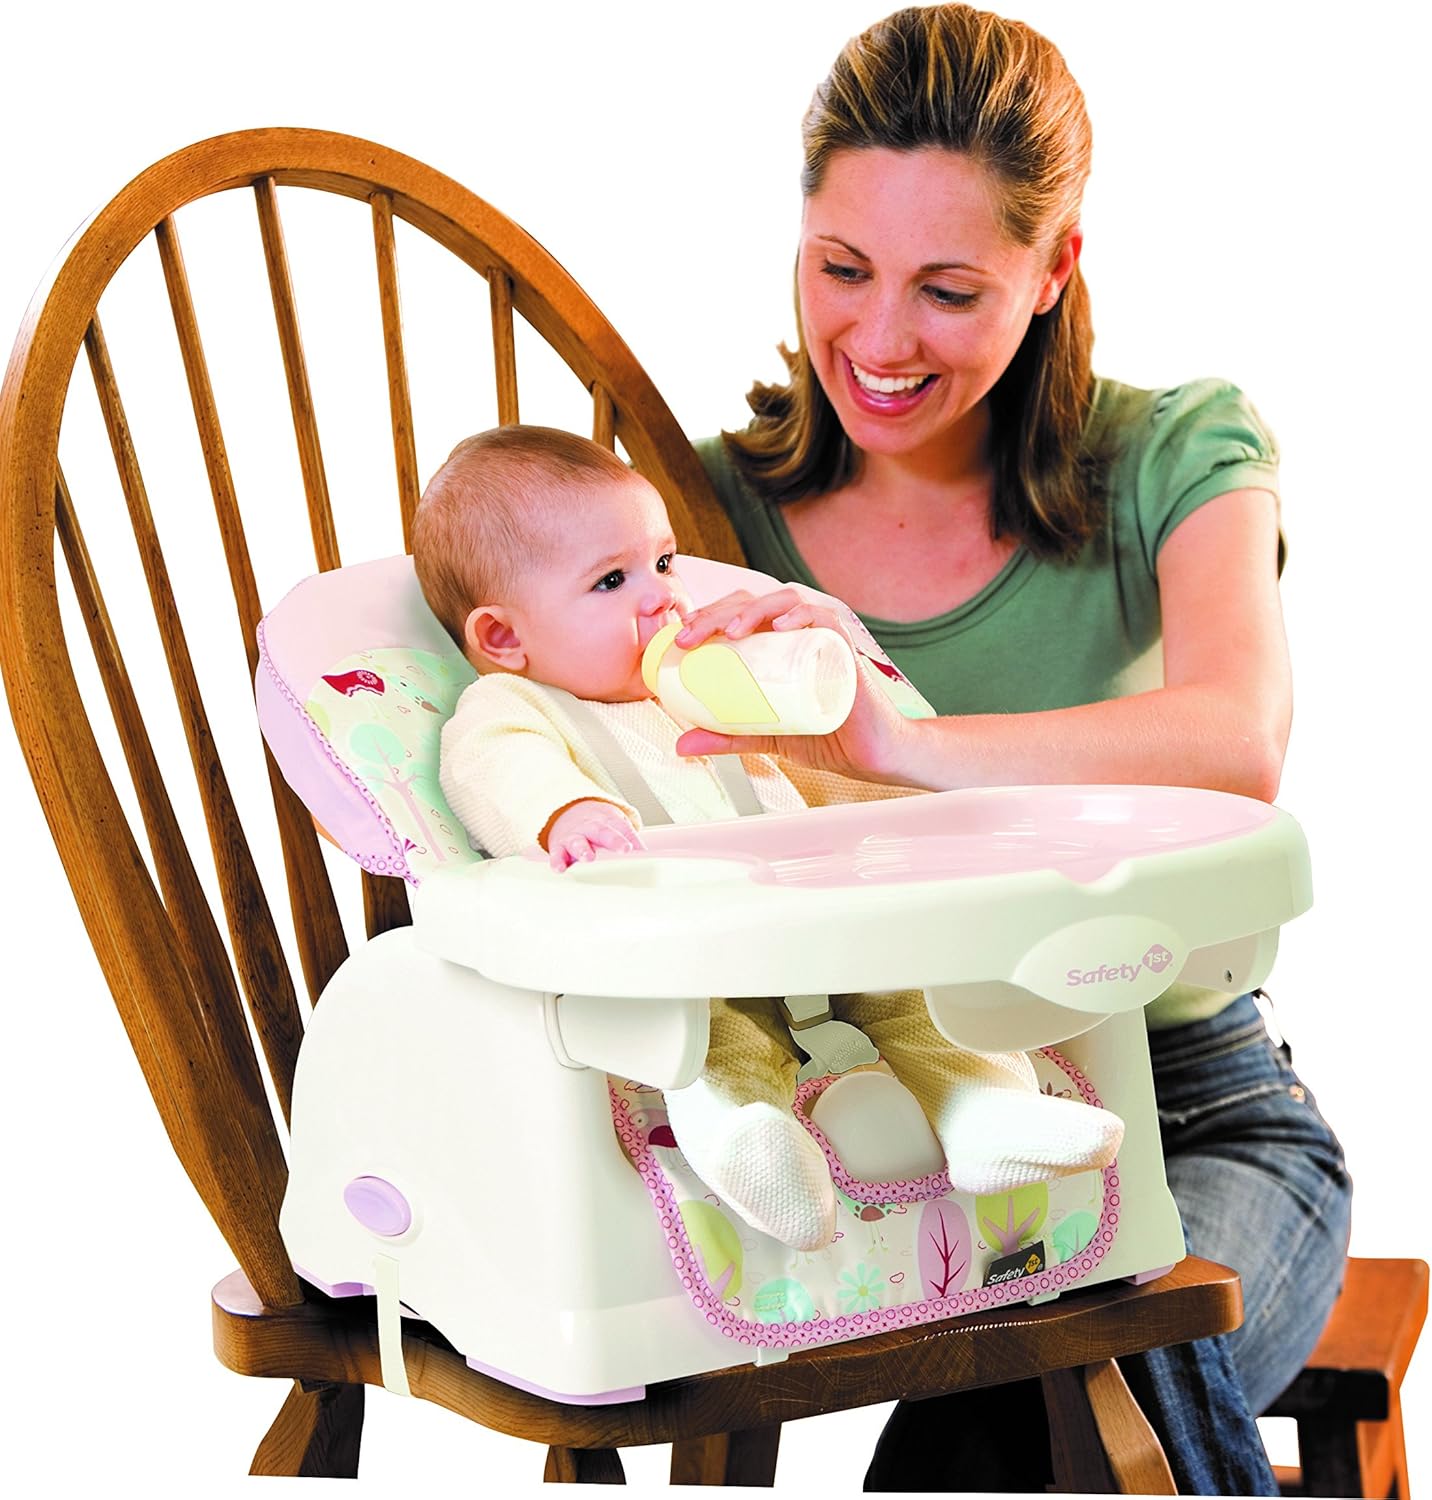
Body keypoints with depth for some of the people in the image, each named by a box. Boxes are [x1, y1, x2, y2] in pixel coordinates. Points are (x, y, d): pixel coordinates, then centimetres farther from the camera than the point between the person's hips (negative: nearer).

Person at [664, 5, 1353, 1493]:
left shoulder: (1178, 456, -3)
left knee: (1110, 1333, -32)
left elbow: (1239, 745, -24)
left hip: (1192, 1112, 0)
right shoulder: (716, 507, 3)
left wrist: (891, 742, -40)